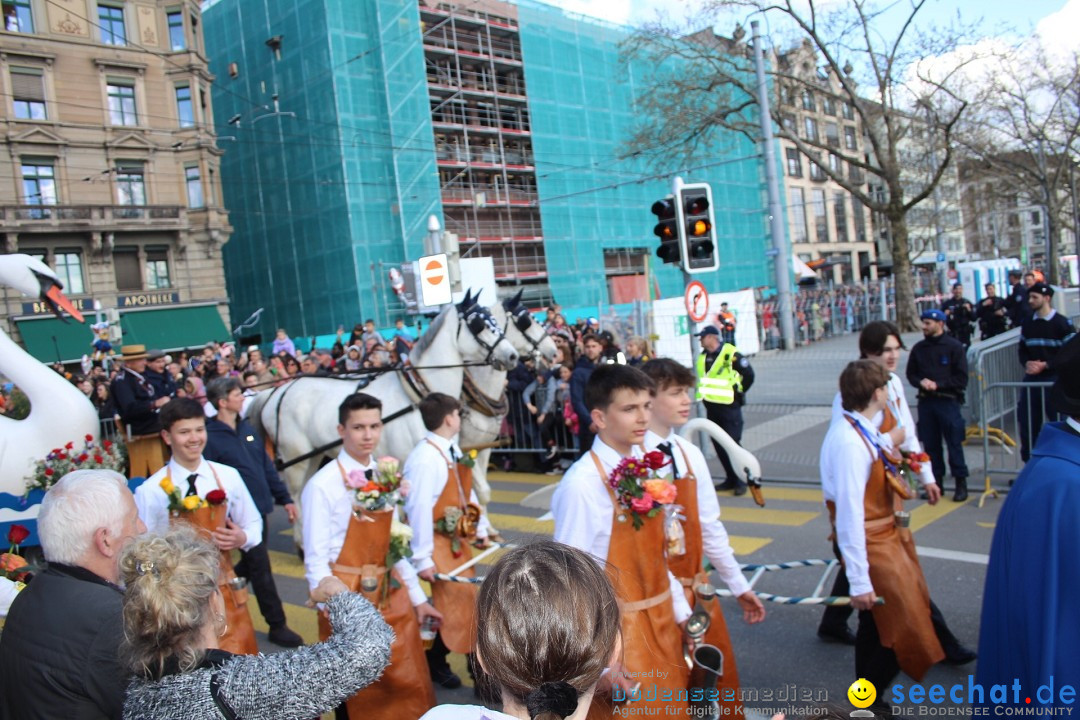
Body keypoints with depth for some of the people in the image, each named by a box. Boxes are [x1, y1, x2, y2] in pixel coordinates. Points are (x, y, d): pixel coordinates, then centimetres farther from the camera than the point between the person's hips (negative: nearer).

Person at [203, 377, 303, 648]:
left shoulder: (247, 428, 8)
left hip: (260, 509, 7)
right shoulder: (211, 437, -14)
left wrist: (284, 498, 11)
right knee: (260, 569, 1)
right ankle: (277, 626, 11)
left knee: (247, 568, 19)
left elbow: (266, 466, 13)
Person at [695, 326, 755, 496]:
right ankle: (731, 479, 22)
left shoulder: (730, 354, -14)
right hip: (711, 407, 8)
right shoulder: (702, 356, 9)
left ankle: (741, 480, 7)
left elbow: (749, 374, -11)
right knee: (718, 445, 10)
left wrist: (738, 392, -3)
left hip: (729, 407, -7)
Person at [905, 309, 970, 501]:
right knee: (930, 444, 8)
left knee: (954, 443, -1)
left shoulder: (954, 346, -3)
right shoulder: (919, 348, 8)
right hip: (925, 402, 4)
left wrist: (938, 384, -14)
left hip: (947, 401, -4)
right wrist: (921, 382, -7)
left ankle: (961, 483, 9)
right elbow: (911, 373, 13)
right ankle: (936, 481, 19)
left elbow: (961, 377, -6)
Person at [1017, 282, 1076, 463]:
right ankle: (1028, 460, 18)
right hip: (1031, 378, 5)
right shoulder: (1027, 323, 11)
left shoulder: (1062, 323, -6)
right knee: (1027, 420, 6)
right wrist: (1026, 363, -5)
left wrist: (1045, 365, -16)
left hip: (1054, 379, -5)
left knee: (1059, 420, -1)